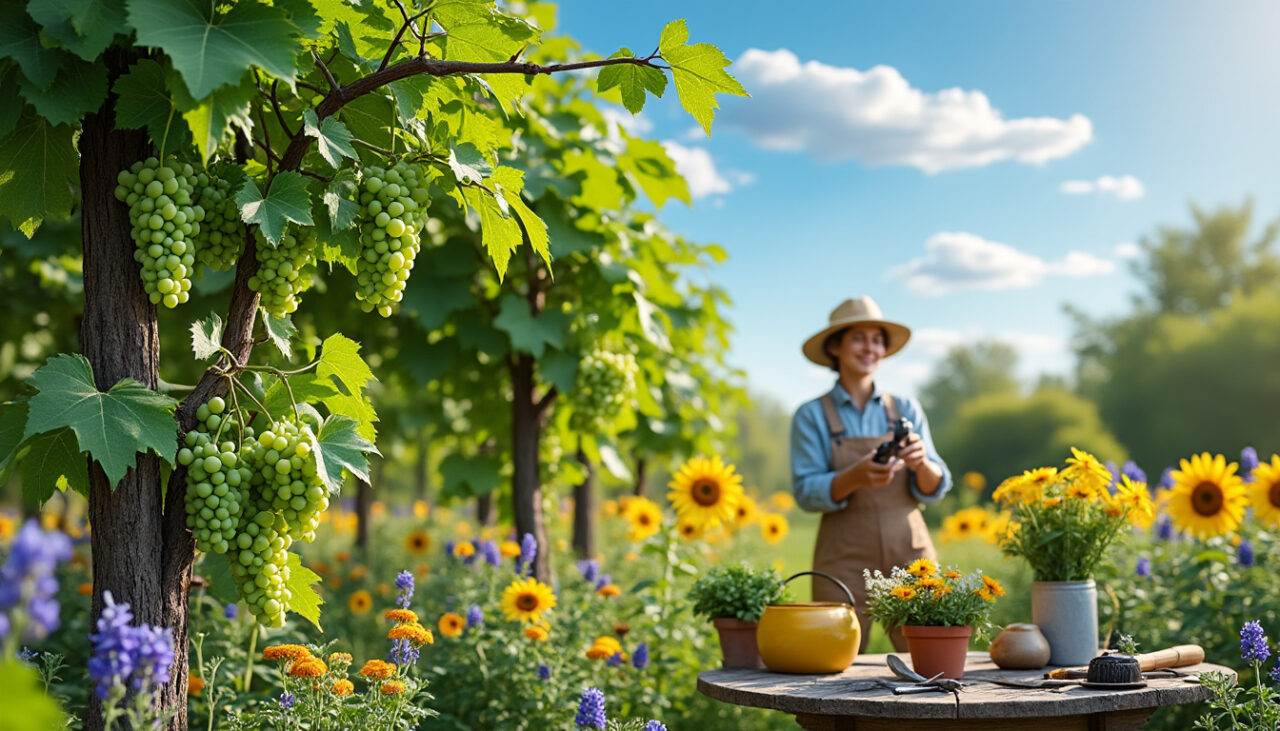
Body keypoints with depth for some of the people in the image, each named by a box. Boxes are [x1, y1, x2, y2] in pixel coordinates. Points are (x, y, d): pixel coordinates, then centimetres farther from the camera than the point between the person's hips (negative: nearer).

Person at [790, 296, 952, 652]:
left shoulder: (906, 410, 10)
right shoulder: (812, 416, 2)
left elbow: (935, 489, 6)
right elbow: (806, 492, -6)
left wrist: (920, 462, -16)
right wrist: (856, 476, -24)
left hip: (910, 555, 2)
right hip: (845, 559, -2)